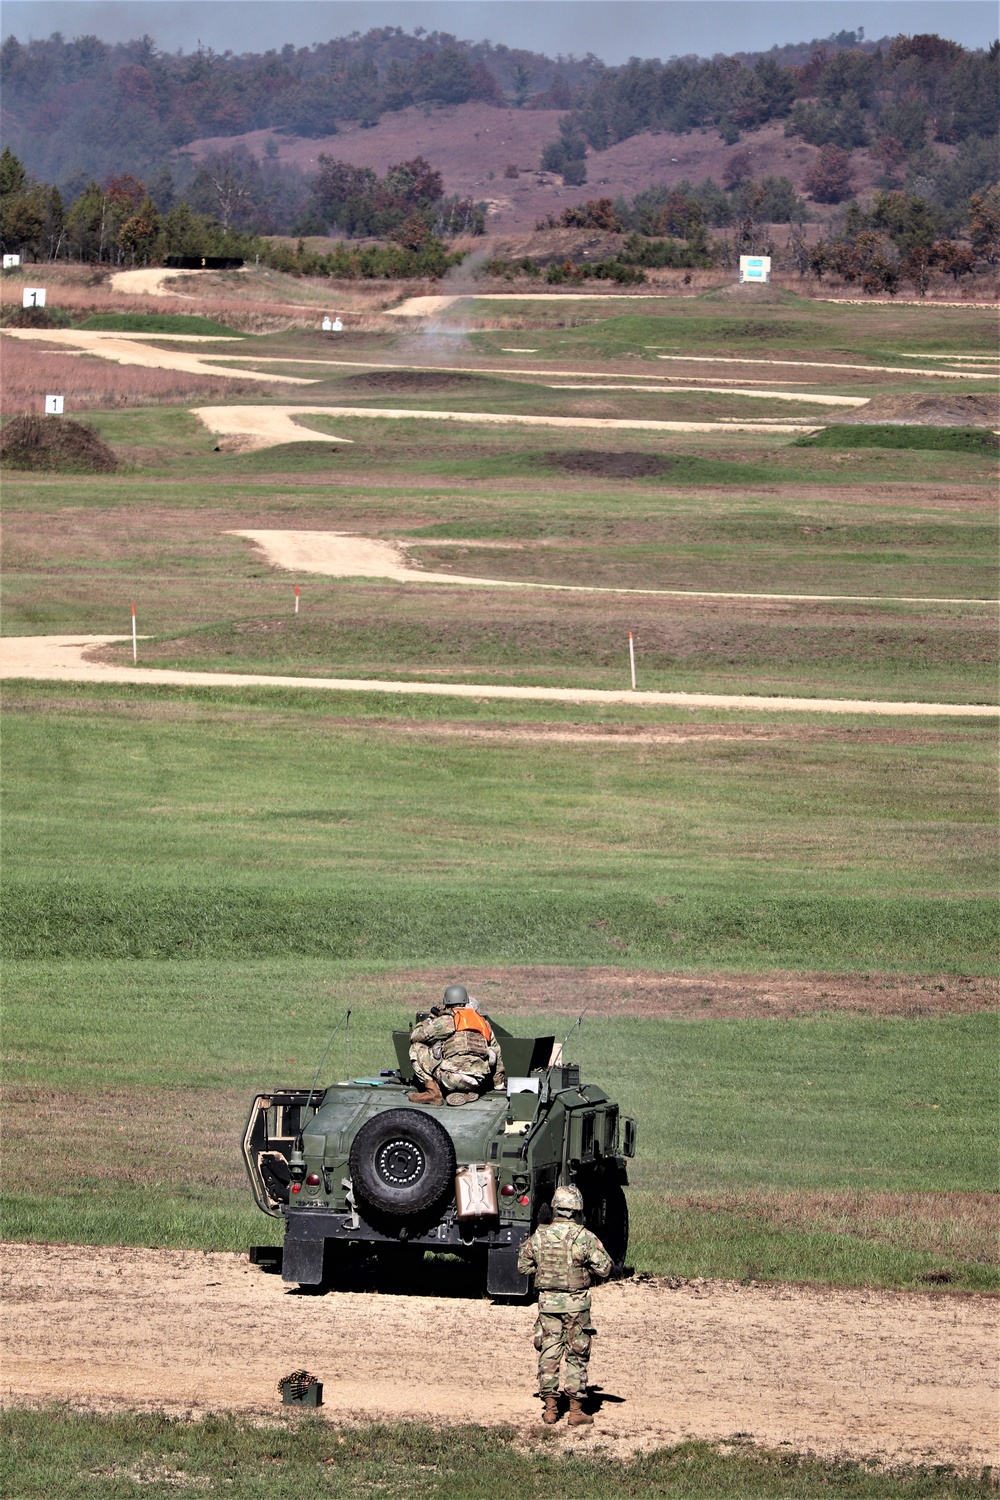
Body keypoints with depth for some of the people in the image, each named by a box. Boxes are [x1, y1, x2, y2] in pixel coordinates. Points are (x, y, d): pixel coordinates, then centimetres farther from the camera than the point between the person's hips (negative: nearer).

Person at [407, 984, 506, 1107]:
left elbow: (415, 1036, 7)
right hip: (478, 1083, 5)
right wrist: (500, 1083, 37)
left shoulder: (447, 1020, 2)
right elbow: (496, 1052, 25)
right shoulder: (483, 1022, 19)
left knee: (416, 1048, 9)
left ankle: (433, 1091, -1)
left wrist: (431, 1018, 26)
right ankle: (464, 1094, 6)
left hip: (453, 1076, -5)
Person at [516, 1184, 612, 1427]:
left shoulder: (539, 1236, -1)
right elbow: (604, 1269, -10)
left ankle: (550, 1408, 12)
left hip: (547, 1301, 3)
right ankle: (576, 1410, 6)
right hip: (576, 1304, -3)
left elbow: (523, 1267, 8)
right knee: (576, 1357, 5)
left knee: (548, 1353, 11)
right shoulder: (584, 1237, -11)